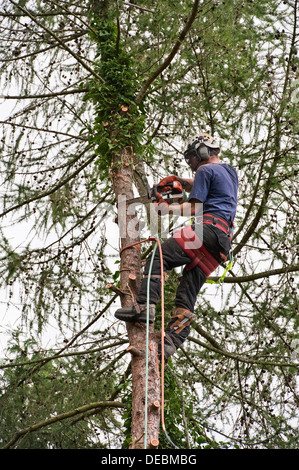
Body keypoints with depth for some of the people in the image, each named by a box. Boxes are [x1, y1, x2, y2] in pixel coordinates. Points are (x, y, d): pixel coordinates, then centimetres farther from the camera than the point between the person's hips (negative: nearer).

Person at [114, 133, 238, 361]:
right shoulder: (230, 172, 31)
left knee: (159, 258, -15)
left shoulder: (206, 170, 3)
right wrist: (178, 180, 38)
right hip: (224, 241, 9)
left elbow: (195, 207, -4)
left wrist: (168, 209, 9)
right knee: (188, 291, 1)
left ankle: (144, 306, -30)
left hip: (208, 228, -9)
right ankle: (171, 341, -10)